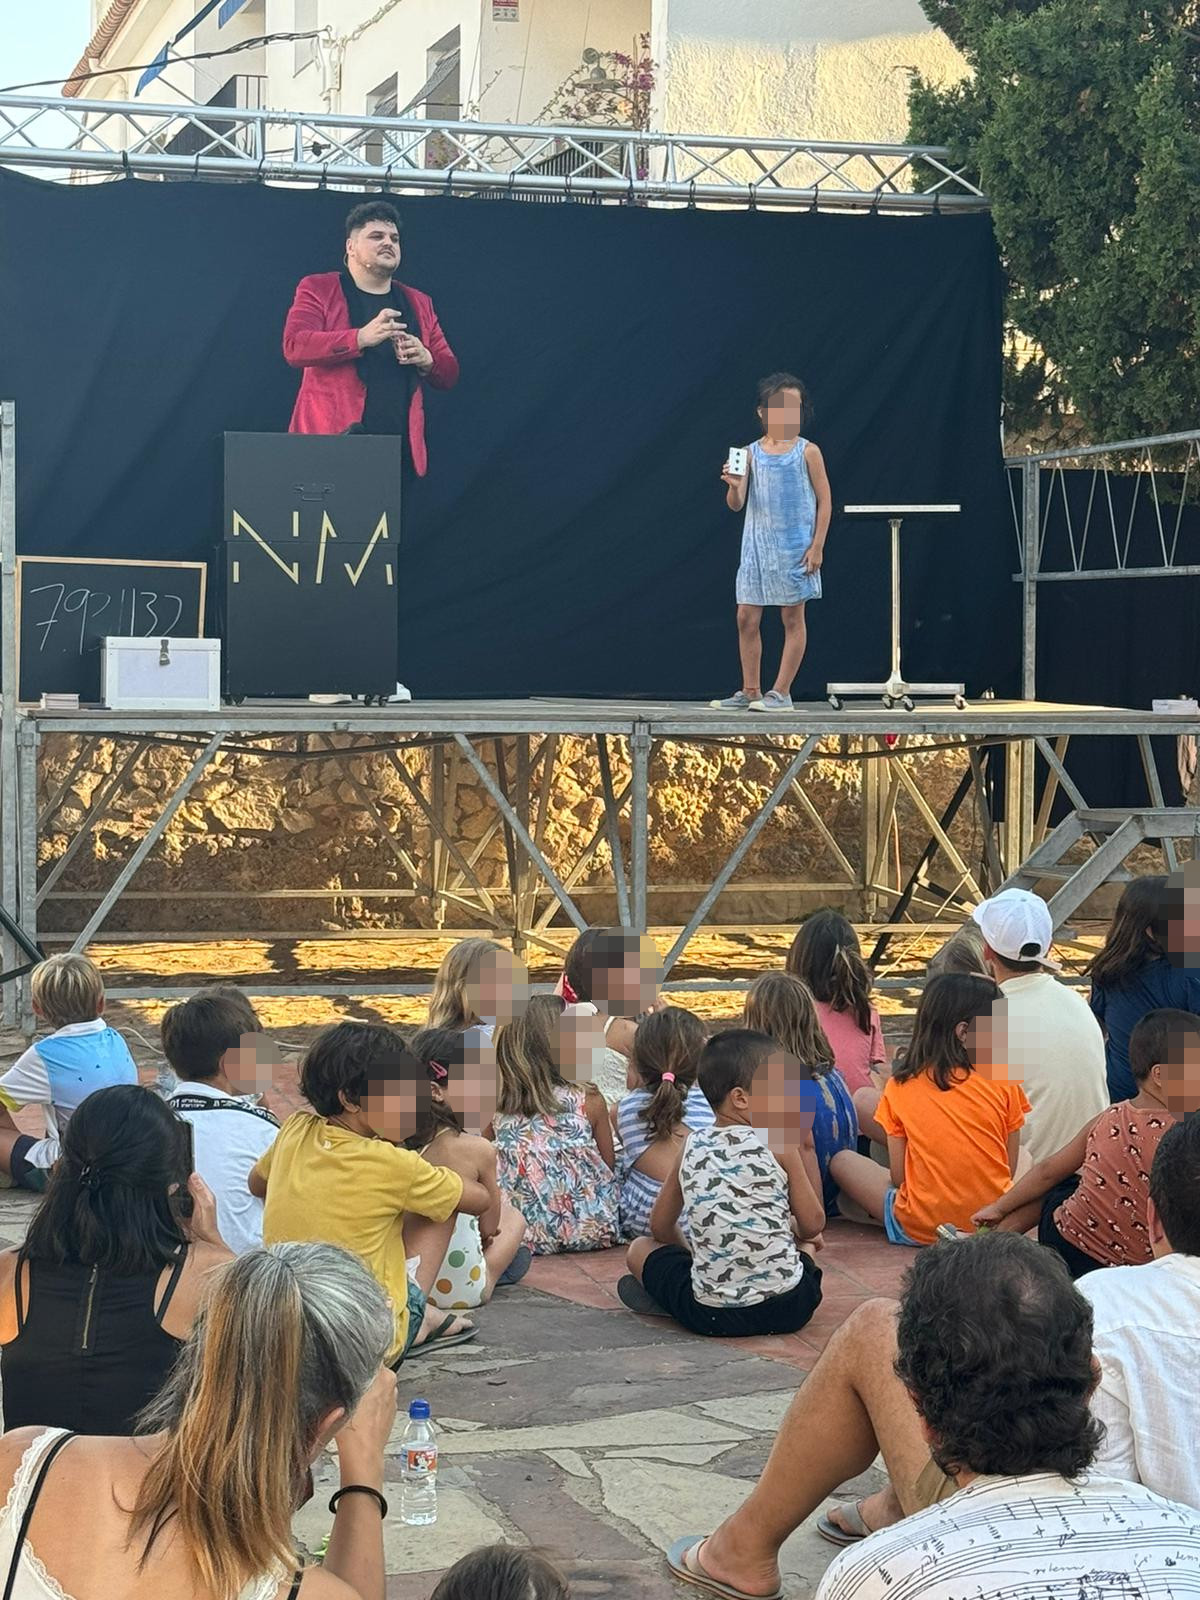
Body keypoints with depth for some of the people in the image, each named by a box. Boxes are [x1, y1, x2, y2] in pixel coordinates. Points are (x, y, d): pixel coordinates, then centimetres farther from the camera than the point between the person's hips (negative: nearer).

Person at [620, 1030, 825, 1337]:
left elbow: (660, 1227, 15)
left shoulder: (692, 1147, 5)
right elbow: (813, 1225, 3)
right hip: (787, 1309, -1)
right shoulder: (781, 1146, -4)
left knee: (640, 1249, 24)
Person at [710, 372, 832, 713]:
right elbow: (736, 504, -1)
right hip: (757, 545, 3)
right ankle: (750, 691, 12)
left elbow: (825, 500, -2)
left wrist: (817, 546, -8)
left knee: (793, 617, 2)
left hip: (795, 547, -3)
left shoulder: (807, 452, -3)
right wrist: (734, 487, -24)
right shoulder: (751, 454, 3)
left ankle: (781, 692, 7)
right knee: (746, 618, 2)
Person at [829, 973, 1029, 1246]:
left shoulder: (900, 1085, -4)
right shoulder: (1004, 1079, -5)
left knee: (842, 1161, 19)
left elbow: (898, 1176, -3)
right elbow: (1010, 1170, -1)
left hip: (920, 1230, 1)